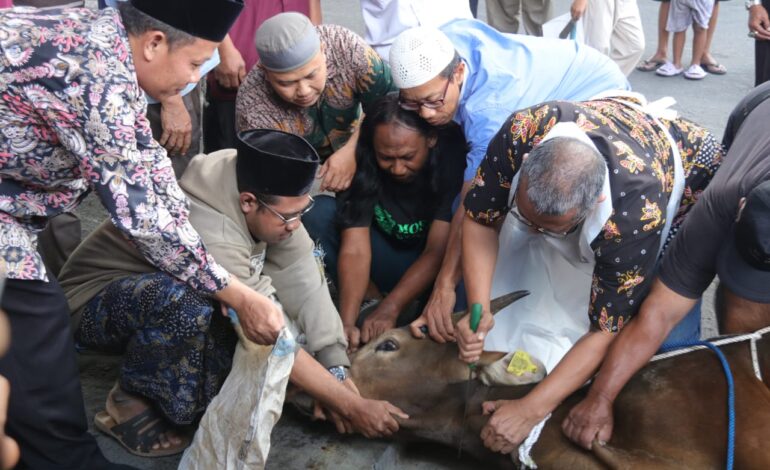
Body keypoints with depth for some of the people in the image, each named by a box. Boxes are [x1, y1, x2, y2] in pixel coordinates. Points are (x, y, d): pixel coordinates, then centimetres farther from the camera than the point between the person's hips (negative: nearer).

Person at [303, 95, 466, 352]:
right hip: (389, 259, 2)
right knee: (319, 212, -22)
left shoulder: (452, 155, -25)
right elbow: (355, 249, -26)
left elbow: (437, 250, -26)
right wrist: (347, 322, -38)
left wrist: (390, 308, -34)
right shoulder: (363, 162, -20)